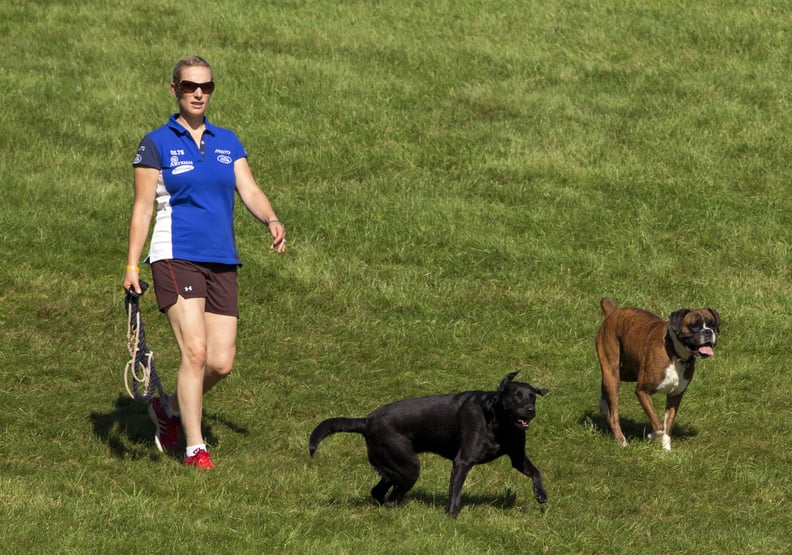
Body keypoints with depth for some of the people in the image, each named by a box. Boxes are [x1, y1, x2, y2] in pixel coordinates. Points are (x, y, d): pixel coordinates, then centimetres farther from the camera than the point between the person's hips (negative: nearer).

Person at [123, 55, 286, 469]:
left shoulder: (228, 142, 14)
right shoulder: (156, 144, 1)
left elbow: (250, 191, 5)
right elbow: (142, 207, -1)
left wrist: (272, 220, -16)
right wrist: (132, 265, -9)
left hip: (222, 261, 5)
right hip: (176, 257, -5)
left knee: (221, 363, -1)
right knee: (195, 351, -16)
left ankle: (169, 408, 27)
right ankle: (194, 448, -8)